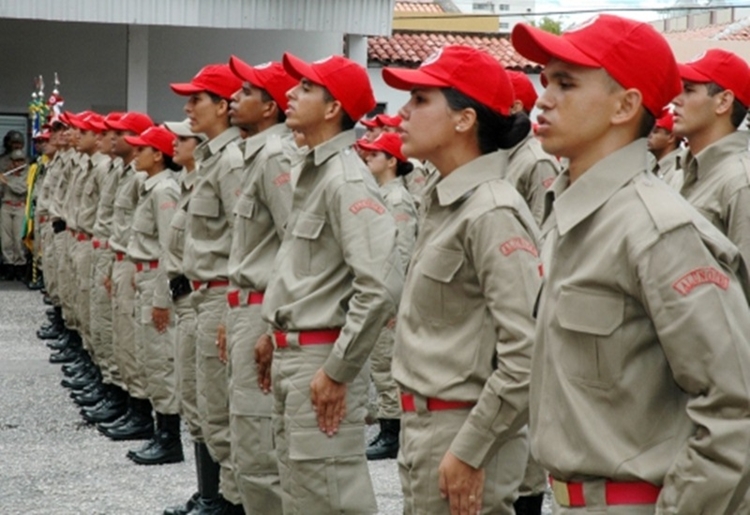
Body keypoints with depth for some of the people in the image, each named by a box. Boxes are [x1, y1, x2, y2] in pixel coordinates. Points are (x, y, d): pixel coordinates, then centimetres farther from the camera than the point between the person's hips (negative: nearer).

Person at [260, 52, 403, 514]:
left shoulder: (346, 180, -18)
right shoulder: (310, 171, 12)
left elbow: (382, 286, -26)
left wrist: (337, 370, -21)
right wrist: (278, 335, 16)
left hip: (322, 358, -10)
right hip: (292, 354, 10)